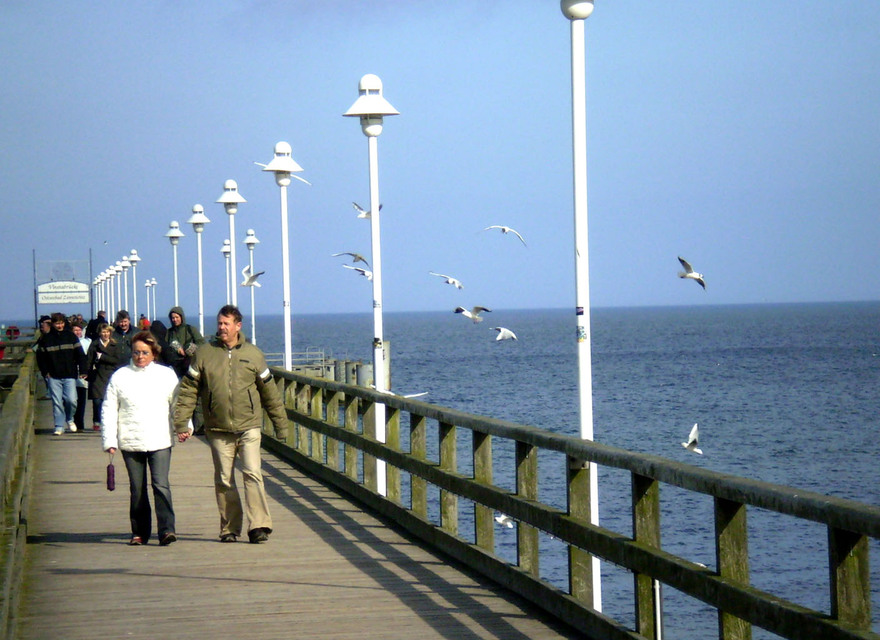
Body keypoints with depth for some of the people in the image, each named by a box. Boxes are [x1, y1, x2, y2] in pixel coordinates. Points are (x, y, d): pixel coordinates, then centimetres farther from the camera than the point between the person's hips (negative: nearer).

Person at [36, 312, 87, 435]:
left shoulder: (70, 336, 4)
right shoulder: (46, 338, 3)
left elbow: (80, 355, 6)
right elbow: (40, 356, 10)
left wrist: (82, 371, -1)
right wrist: (45, 372, 2)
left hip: (69, 375, 0)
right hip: (53, 377, 0)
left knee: (71, 400, -8)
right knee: (57, 402, -1)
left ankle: (69, 419, 20)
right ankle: (59, 426, 8)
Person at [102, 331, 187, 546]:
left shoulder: (166, 375, 7)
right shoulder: (120, 377, 6)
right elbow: (109, 410, 6)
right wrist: (109, 440, 0)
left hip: (160, 441, -1)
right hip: (130, 442, 1)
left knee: (161, 485, -13)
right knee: (137, 489, 6)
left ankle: (166, 529, -17)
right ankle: (139, 532, 15)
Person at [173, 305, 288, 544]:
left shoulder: (253, 354, 6)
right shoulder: (204, 354, 4)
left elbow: (270, 392, 12)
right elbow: (188, 390, 4)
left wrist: (281, 425, 13)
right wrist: (181, 423, -4)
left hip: (249, 427, -1)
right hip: (218, 430, 1)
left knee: (253, 474, -12)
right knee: (224, 480, 5)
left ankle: (259, 525, -14)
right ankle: (229, 528, 14)